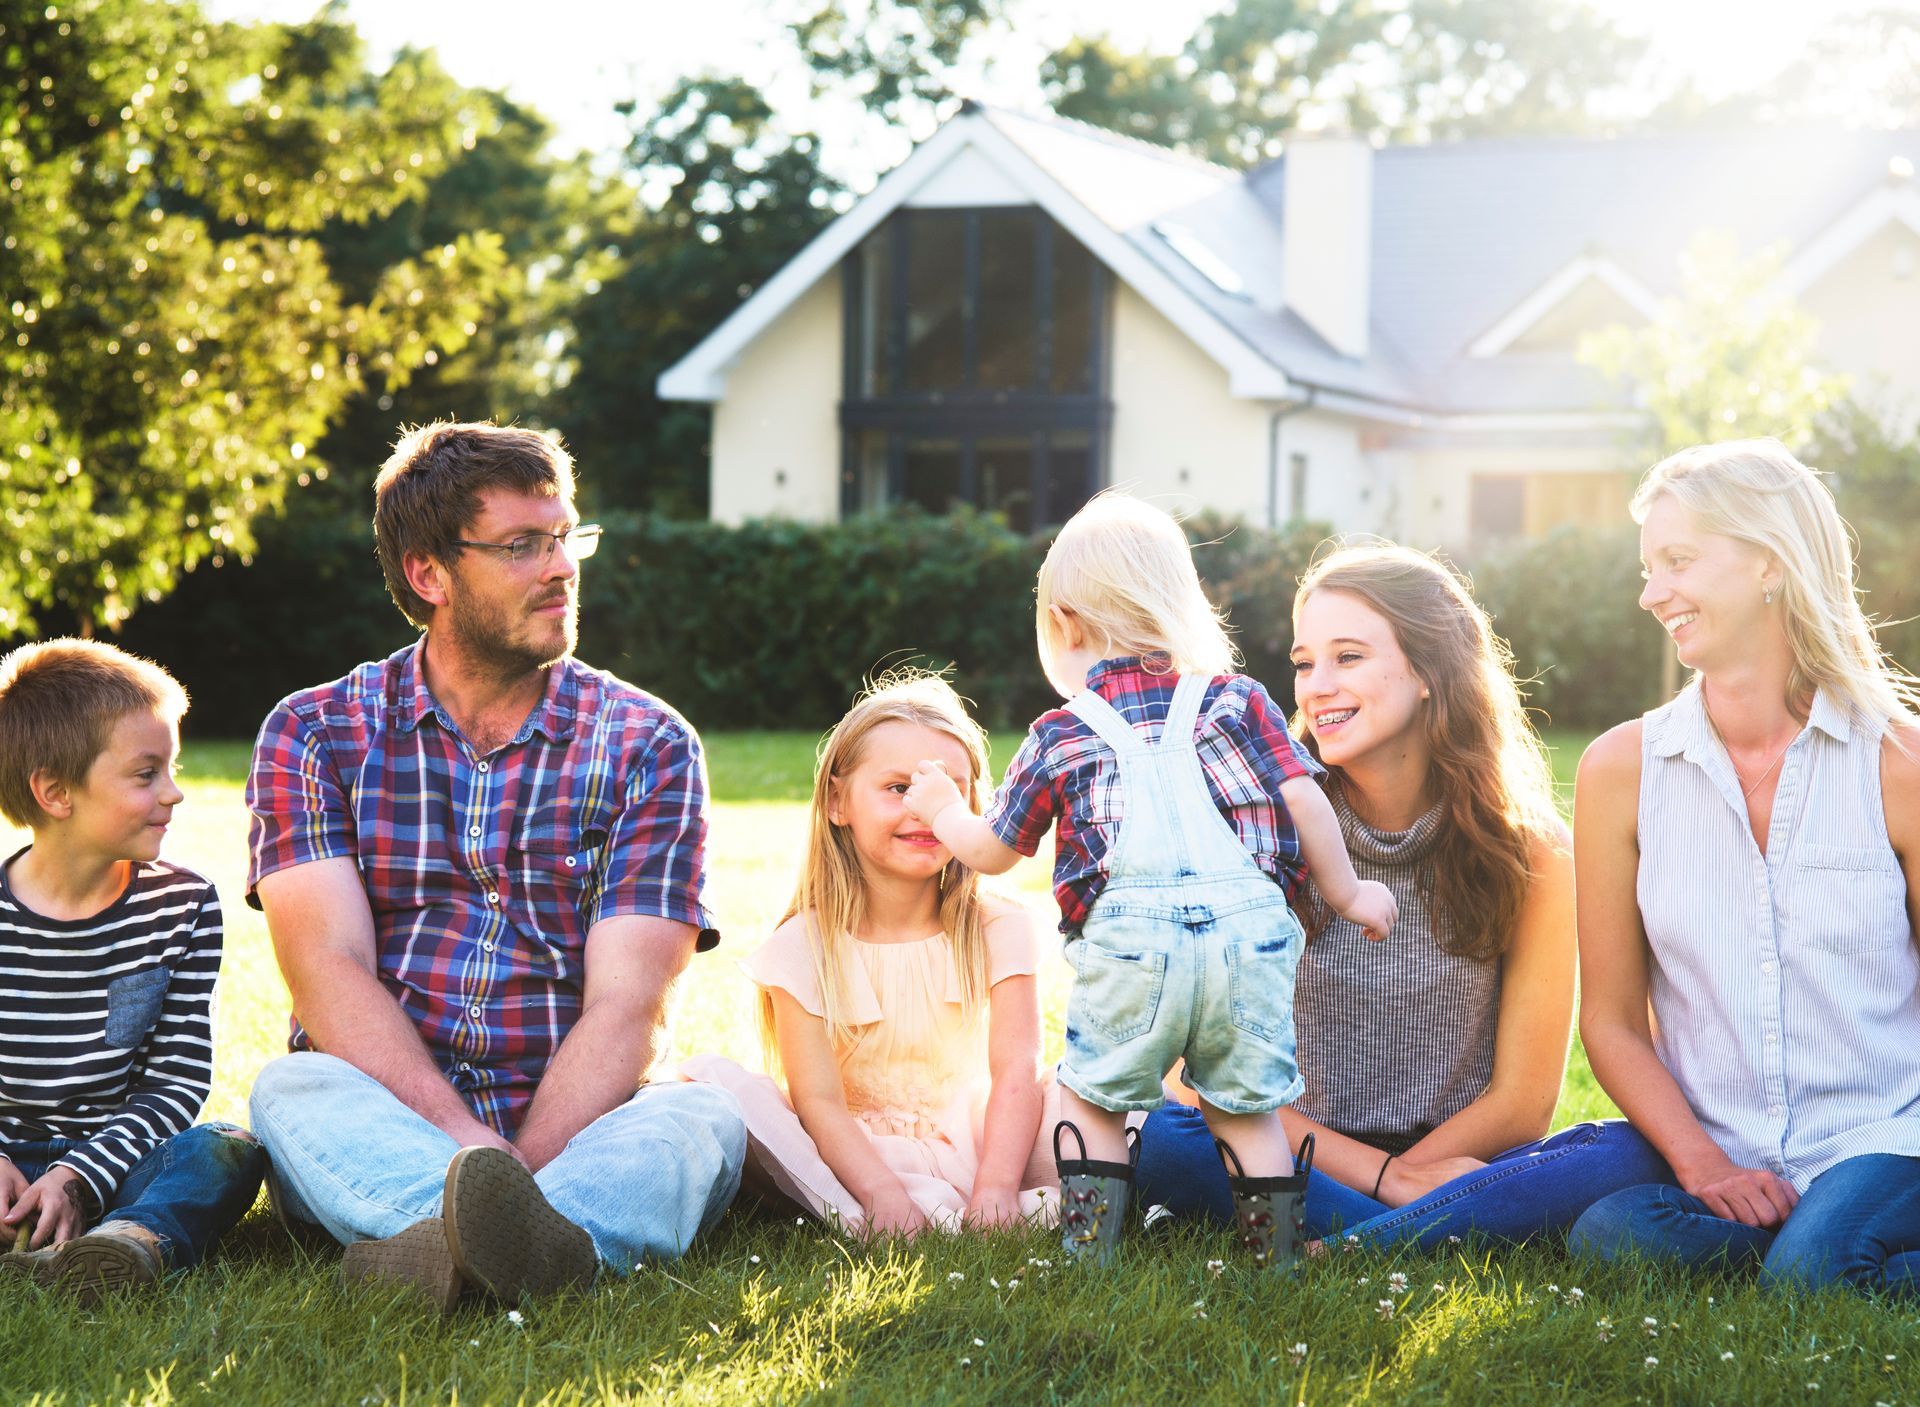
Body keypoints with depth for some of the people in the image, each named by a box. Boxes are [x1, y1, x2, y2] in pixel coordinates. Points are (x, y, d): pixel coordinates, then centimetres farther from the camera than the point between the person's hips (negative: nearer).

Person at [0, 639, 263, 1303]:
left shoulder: (182, 905, 2)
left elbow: (177, 1078, -1)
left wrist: (77, 1175, -16)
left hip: (116, 1160, 0)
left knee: (227, 1149, -30)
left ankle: (134, 1240, -57)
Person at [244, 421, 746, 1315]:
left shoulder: (648, 747, 5)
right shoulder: (313, 736, 5)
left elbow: (625, 1006, -6)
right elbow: (330, 974, -9)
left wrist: (522, 1168, -24)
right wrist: (472, 1147, -25)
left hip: (575, 1125, 0)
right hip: (381, 1131, 0)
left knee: (703, 1114, -30)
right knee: (293, 1090, -30)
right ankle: (531, 1241, -55)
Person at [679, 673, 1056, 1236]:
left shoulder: (997, 931, 1)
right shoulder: (804, 946, -4)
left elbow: (1017, 1073, -12)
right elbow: (819, 1101, -14)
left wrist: (996, 1188, -29)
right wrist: (884, 1194, -32)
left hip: (969, 1150, 1)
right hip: (852, 1161, -1)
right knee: (709, 1076, -25)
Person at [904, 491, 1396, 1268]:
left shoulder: (1060, 736, 13)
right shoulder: (1236, 701, 14)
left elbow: (991, 850, 21)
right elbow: (1303, 798, 6)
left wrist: (943, 809, 42)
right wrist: (1345, 892, 19)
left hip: (1129, 939, -1)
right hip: (1248, 929, 2)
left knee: (1093, 1097, 15)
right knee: (1247, 1109, 14)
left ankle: (1086, 1258, 14)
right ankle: (1274, 1260, 17)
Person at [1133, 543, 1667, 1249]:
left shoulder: (1529, 849, -4)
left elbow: (1521, 1103, -1)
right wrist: (1388, 1176, -15)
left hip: (1455, 1161, 1)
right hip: (1302, 1163, -1)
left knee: (1627, 1154, -28)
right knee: (1158, 1140, -31)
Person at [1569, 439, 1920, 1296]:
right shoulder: (1621, 769, 4)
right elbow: (1612, 1019, 6)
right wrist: (1703, 1167, -9)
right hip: (1718, 1171, 3)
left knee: (1808, 1268, -34)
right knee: (1609, 1235, -31)